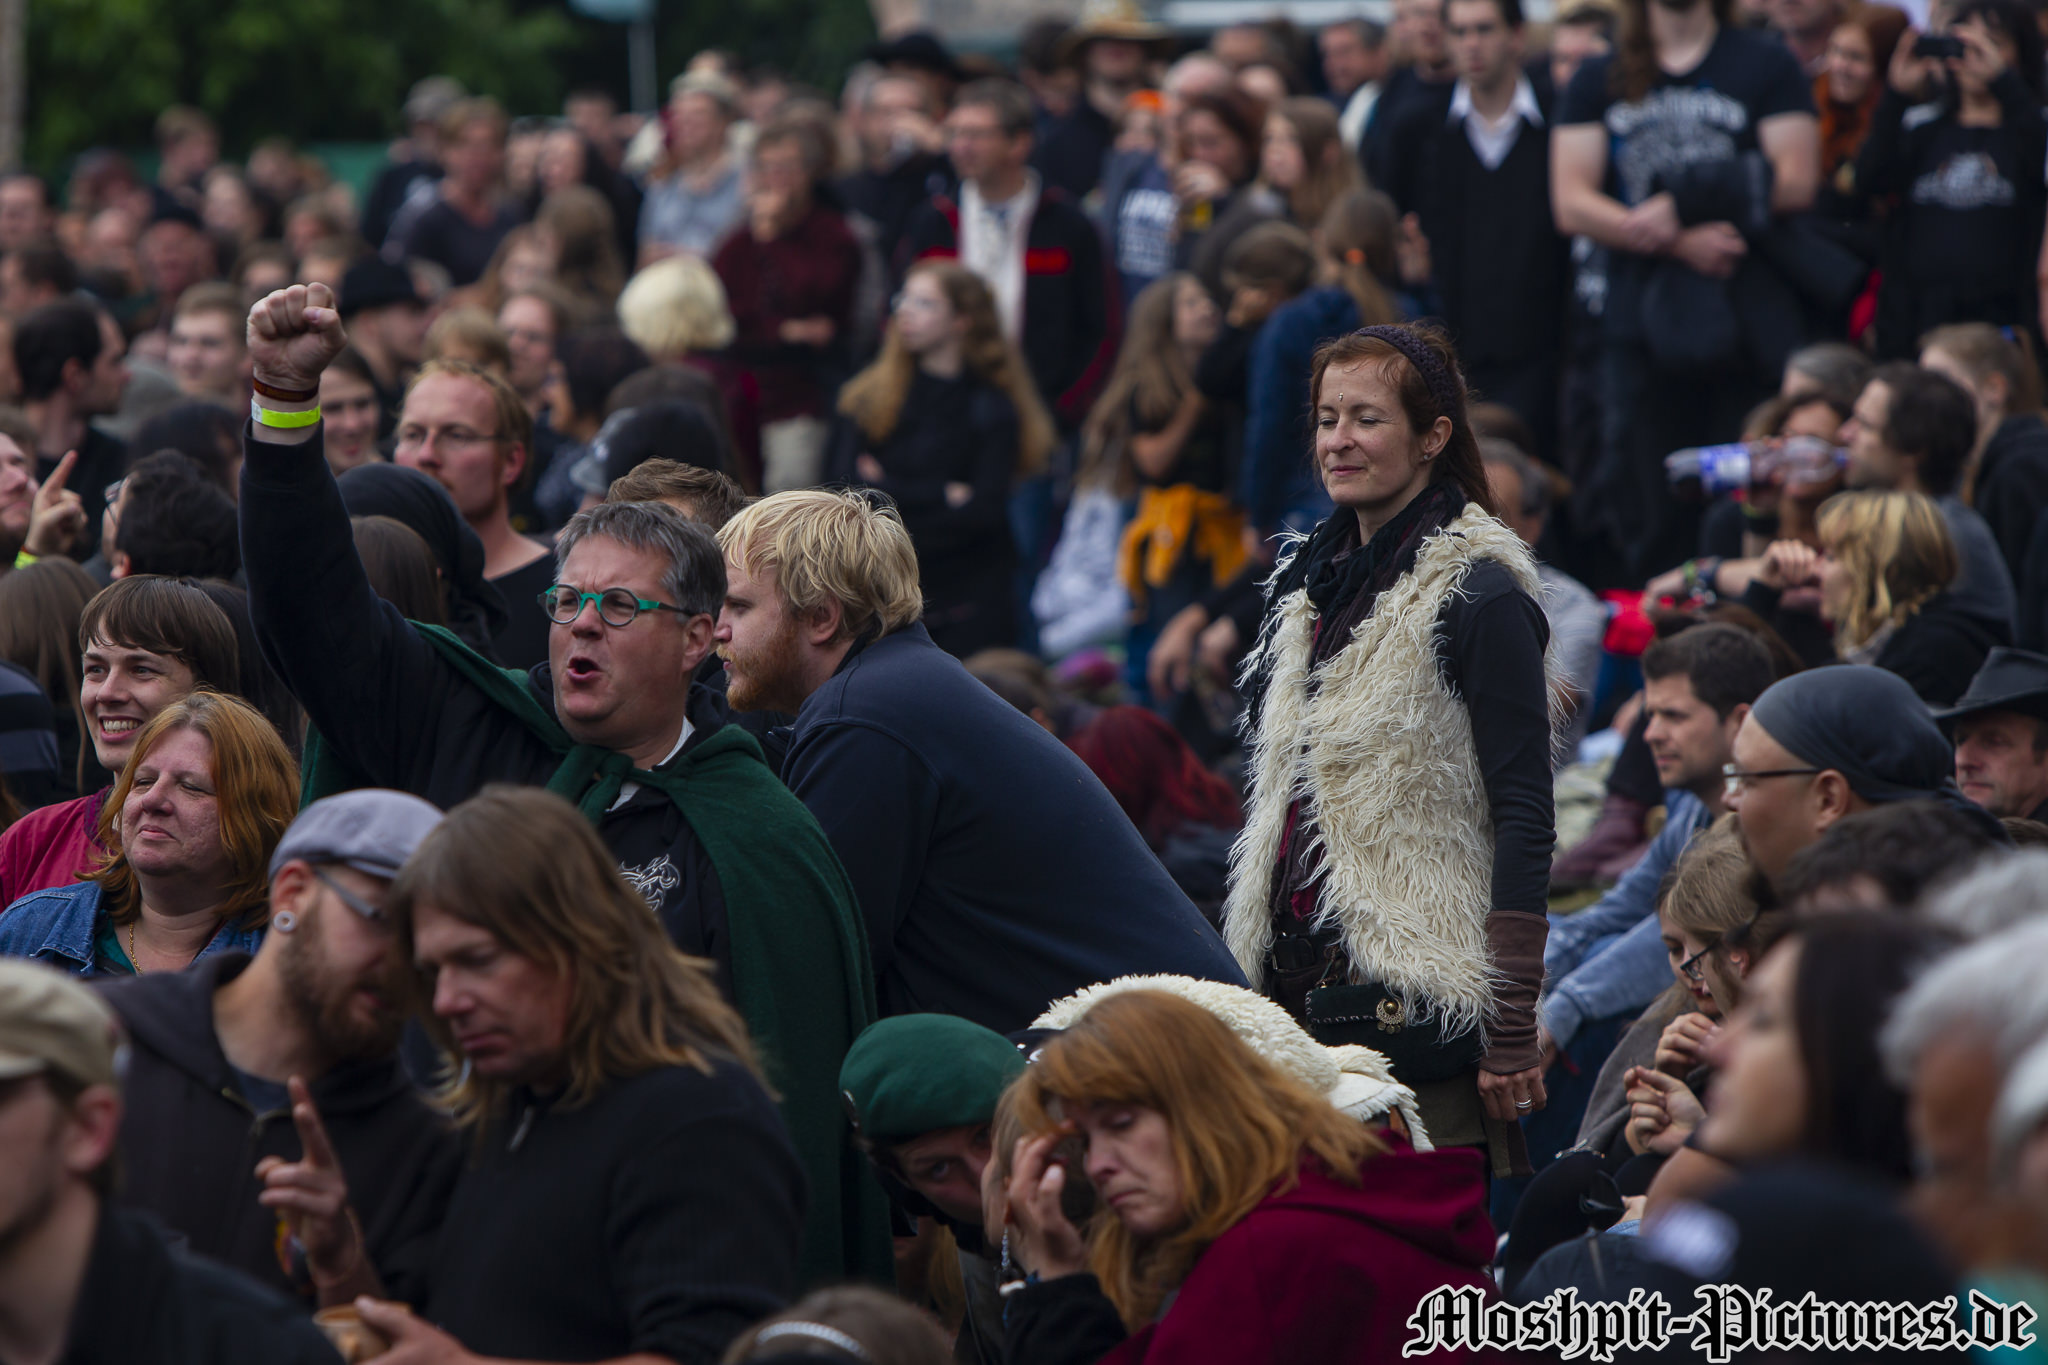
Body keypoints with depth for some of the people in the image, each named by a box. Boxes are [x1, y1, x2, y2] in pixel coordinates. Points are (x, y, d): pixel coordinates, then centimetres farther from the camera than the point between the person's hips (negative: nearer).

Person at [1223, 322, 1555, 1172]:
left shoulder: (1478, 594, -8)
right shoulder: (1308, 583, 15)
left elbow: (1523, 815, -12)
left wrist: (1512, 1029, -17)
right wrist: (1246, 989, 17)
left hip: (1422, 1005, -7)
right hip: (1299, 990, 7)